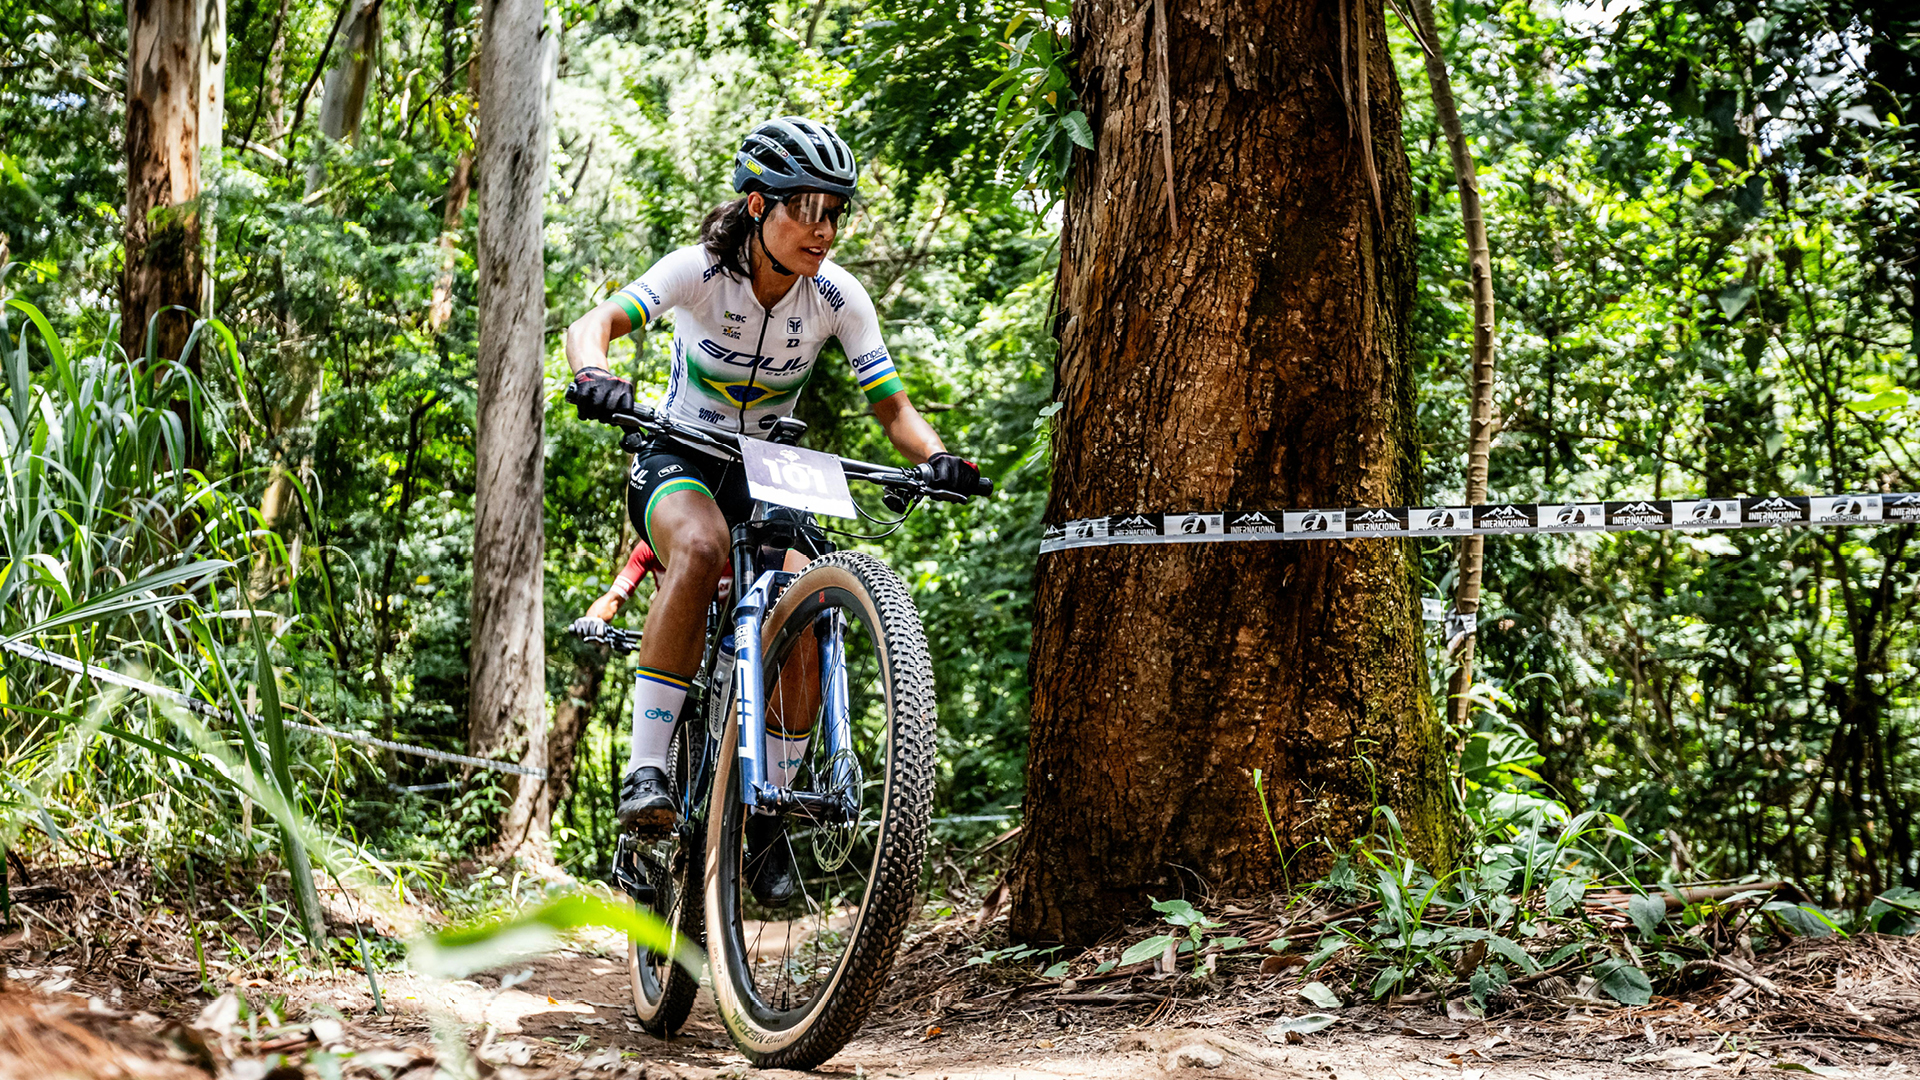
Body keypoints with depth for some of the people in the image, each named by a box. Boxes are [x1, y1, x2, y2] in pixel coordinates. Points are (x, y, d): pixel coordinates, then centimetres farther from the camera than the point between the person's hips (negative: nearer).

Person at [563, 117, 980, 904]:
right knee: (702, 549, -38)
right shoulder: (701, 270, -19)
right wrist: (594, 378, -53)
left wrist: (937, 458, -32)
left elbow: (892, 406, -11)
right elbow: (592, 326, -30)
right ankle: (647, 768, -33)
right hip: (678, 460, -3)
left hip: (769, 473, 3)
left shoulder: (837, 297, -12)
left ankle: (766, 817, -5)